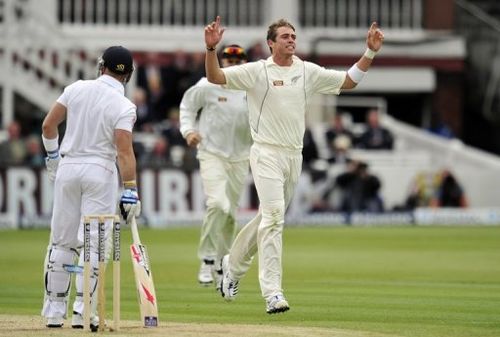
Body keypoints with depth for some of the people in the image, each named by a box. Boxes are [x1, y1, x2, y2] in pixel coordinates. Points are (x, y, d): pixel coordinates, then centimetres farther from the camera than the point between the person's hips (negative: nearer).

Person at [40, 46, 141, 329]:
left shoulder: (76, 89, 0)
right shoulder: (124, 106, -11)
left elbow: (48, 125, 4)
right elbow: (124, 151, -17)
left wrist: (53, 156, 17)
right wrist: (130, 190, -17)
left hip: (68, 166, 4)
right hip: (100, 171, -4)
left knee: (62, 241, 10)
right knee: (93, 242, 0)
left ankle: (55, 309, 12)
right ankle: (82, 310, -5)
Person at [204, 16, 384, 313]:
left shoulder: (309, 72, 9)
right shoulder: (257, 71, -4)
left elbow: (349, 81, 14)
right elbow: (215, 77, -12)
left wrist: (370, 53, 3)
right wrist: (212, 48, -29)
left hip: (295, 155, 6)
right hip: (267, 153, -6)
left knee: (270, 217, 16)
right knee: (273, 216, -17)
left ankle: (234, 264, 39)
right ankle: (272, 292, -20)